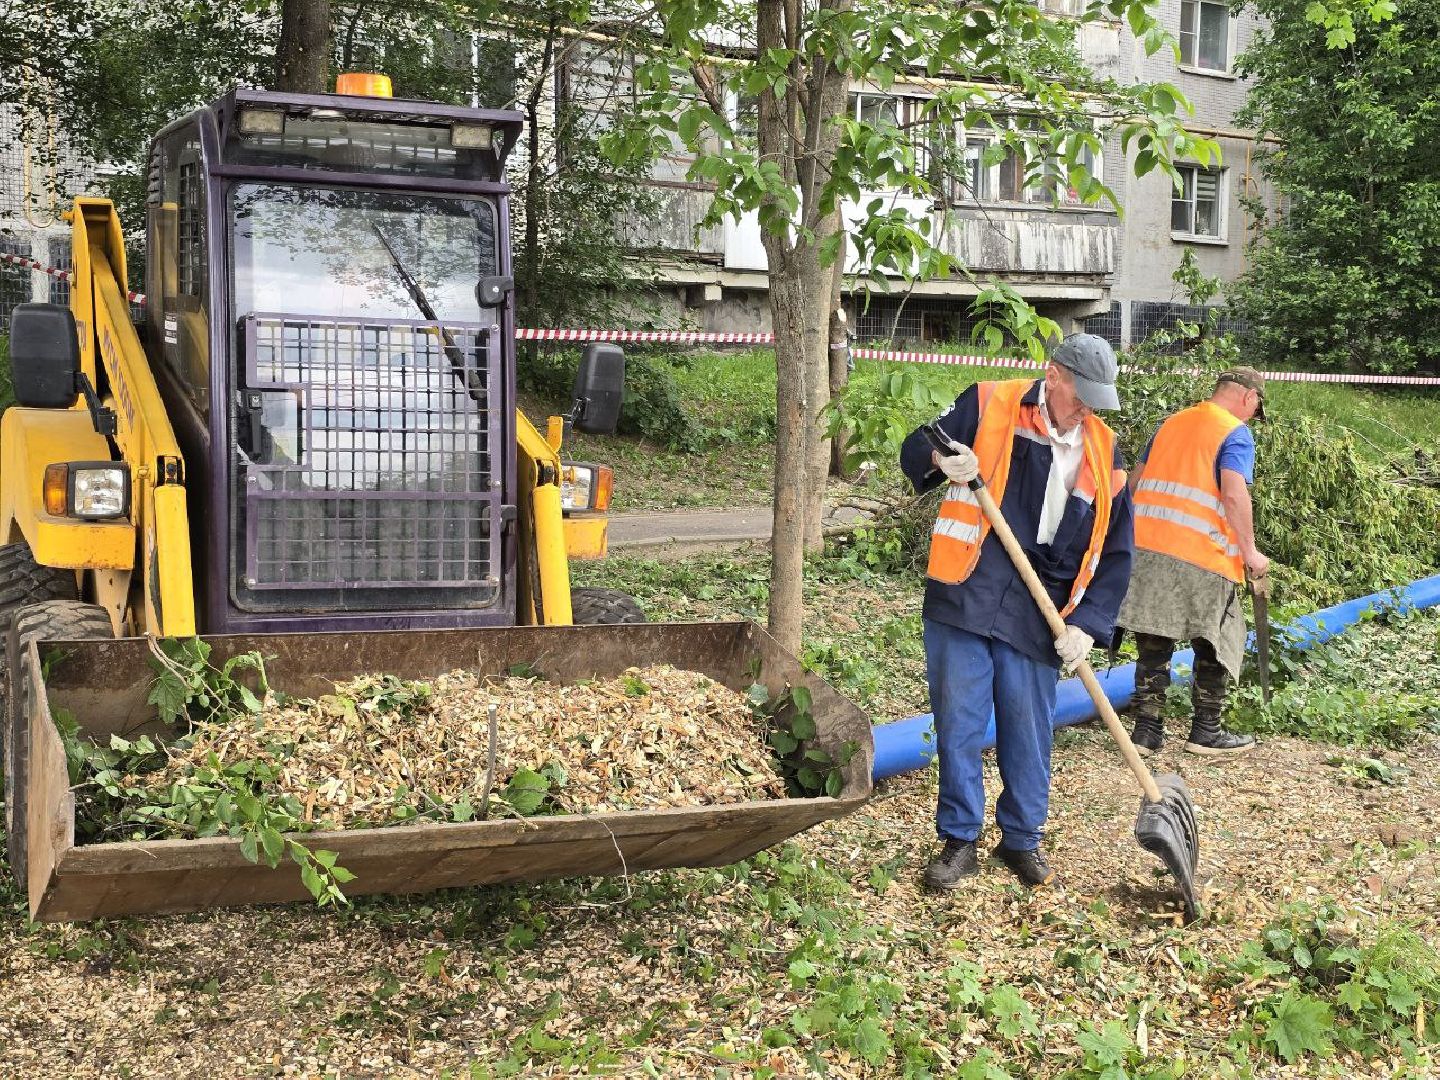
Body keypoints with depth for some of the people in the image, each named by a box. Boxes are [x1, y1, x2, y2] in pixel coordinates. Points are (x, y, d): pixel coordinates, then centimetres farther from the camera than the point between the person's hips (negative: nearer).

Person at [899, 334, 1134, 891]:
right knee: (957, 722, 2)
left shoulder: (1103, 452, 6)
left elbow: (1114, 551, 9)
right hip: (965, 597, -2)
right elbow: (914, 450, 6)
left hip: (1039, 615, 2)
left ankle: (1022, 840, 26)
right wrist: (941, 460, -19)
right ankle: (959, 841, 16)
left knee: (1029, 731, 8)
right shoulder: (988, 406, -2)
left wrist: (1088, 625, -2)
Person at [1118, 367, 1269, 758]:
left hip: (1145, 549, 6)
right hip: (1202, 557, -6)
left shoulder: (1170, 424, 18)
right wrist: (1249, 551, -9)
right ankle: (1206, 731, 17)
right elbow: (1234, 495, -16)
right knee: (1218, 645, 11)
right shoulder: (1236, 433, -2)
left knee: (1154, 643, 11)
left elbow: (1135, 484, 21)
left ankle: (1146, 729, 11)